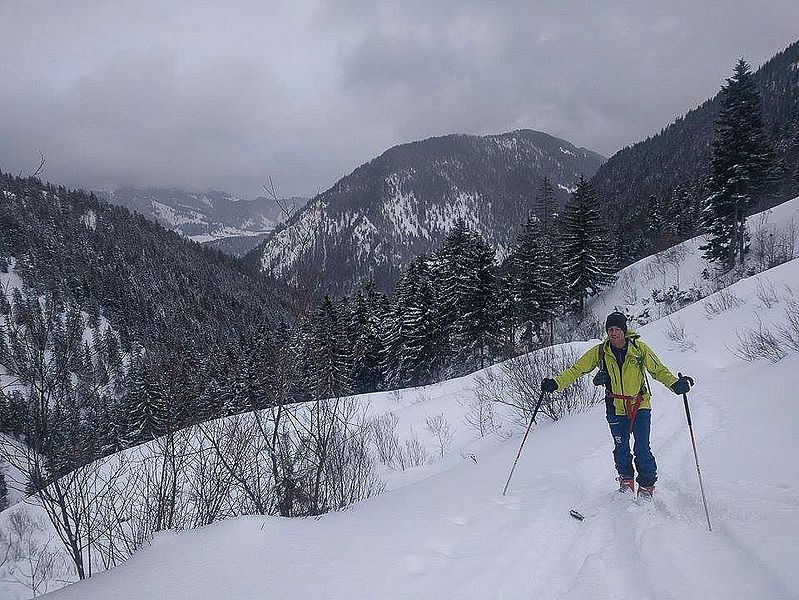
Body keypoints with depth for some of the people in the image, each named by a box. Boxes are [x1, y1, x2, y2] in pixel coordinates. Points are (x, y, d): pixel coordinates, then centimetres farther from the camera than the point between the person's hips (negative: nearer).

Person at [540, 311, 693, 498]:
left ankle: (647, 487, 9)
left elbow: (658, 370, -2)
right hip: (616, 409, 2)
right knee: (621, 449, 7)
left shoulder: (639, 348, -8)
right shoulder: (600, 352, -4)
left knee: (642, 450, -7)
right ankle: (626, 481, 31)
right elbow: (576, 369, -3)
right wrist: (556, 383, -16)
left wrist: (676, 384, -20)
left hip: (640, 406, -2)